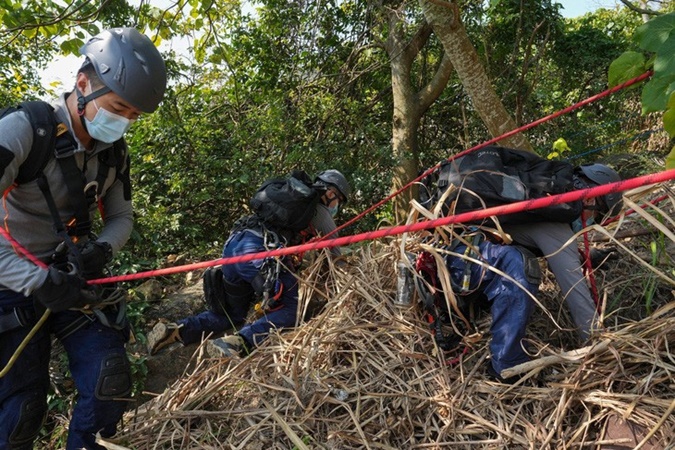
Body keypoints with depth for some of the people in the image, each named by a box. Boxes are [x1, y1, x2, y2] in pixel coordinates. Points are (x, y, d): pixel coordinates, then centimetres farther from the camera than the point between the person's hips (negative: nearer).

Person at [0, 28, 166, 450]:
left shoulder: (114, 150, -2)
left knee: (111, 382, -7)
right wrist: (39, 282, -31)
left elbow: (121, 218, 9)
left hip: (74, 279, 5)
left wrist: (101, 250, -12)